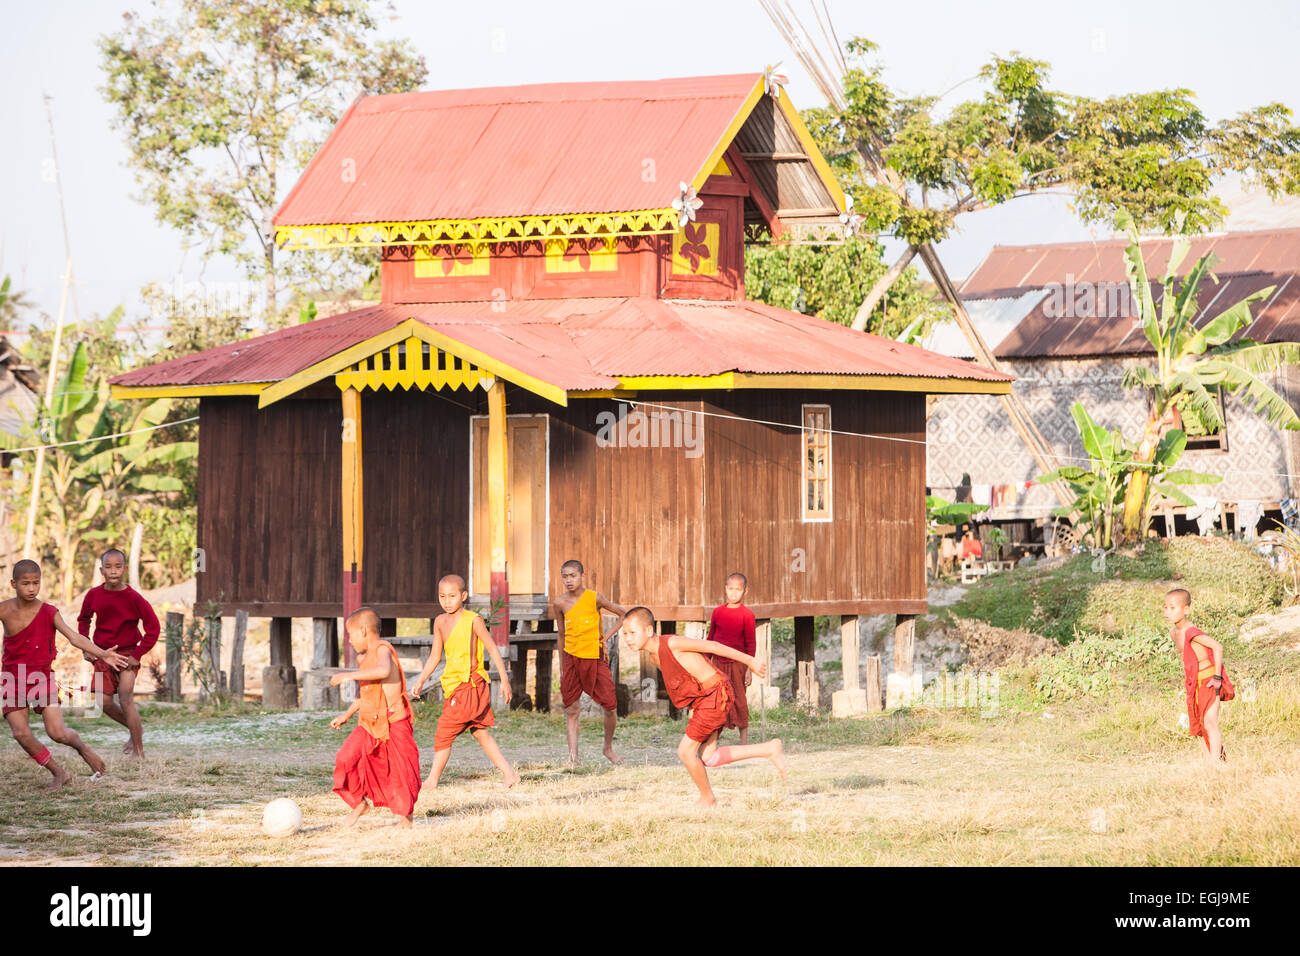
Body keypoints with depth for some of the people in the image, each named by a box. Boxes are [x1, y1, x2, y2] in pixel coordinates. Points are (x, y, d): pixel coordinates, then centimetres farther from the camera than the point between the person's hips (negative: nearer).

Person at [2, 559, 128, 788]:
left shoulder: (48, 613, -9)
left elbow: (74, 637, -16)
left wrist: (101, 654, -28)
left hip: (41, 677, -1)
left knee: (57, 733, -13)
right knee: (20, 733, -12)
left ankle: (83, 748, 23)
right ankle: (59, 773, 7)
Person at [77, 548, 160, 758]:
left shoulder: (133, 598, -17)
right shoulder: (93, 595, -5)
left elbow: (153, 627, -11)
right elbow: (83, 620, 15)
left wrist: (137, 655, -14)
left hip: (127, 652, -5)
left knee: (125, 697, -19)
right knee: (105, 702, 3)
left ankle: (138, 750, -16)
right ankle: (136, 729, 29)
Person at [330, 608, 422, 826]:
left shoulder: (382, 649, -11)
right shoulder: (362, 658, 15)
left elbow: (384, 670, -35)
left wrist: (350, 675, -32)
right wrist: (347, 714, 25)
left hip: (393, 722, -7)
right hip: (369, 722, 7)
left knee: (400, 768, -1)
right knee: (346, 758, -7)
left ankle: (405, 814, 16)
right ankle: (358, 803, 10)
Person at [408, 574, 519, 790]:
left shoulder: (473, 620, -9)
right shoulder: (440, 622, 10)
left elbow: (492, 648, -6)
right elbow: (435, 656, 17)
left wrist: (504, 679, -7)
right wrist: (421, 679, 7)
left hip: (471, 685, -7)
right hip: (452, 685, 7)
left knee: (444, 733, -8)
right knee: (481, 733, 10)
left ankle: (432, 780, -2)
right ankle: (509, 774, 14)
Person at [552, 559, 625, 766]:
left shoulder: (594, 599, -7)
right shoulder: (560, 603, 0)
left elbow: (624, 615, 5)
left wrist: (606, 637, -4)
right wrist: (562, 667, 15)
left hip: (595, 657, -2)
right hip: (572, 658, 2)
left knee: (610, 706, -4)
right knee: (571, 710, -2)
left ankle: (608, 749, 19)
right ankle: (573, 757, -1)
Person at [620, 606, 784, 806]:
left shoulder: (671, 643, -20)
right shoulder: (655, 657, 7)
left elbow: (712, 646, -15)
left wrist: (750, 661, -11)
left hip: (715, 695, -9)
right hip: (701, 699, 9)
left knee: (686, 751, -7)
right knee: (708, 757, 9)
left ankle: (707, 799, 12)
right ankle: (770, 749, 16)